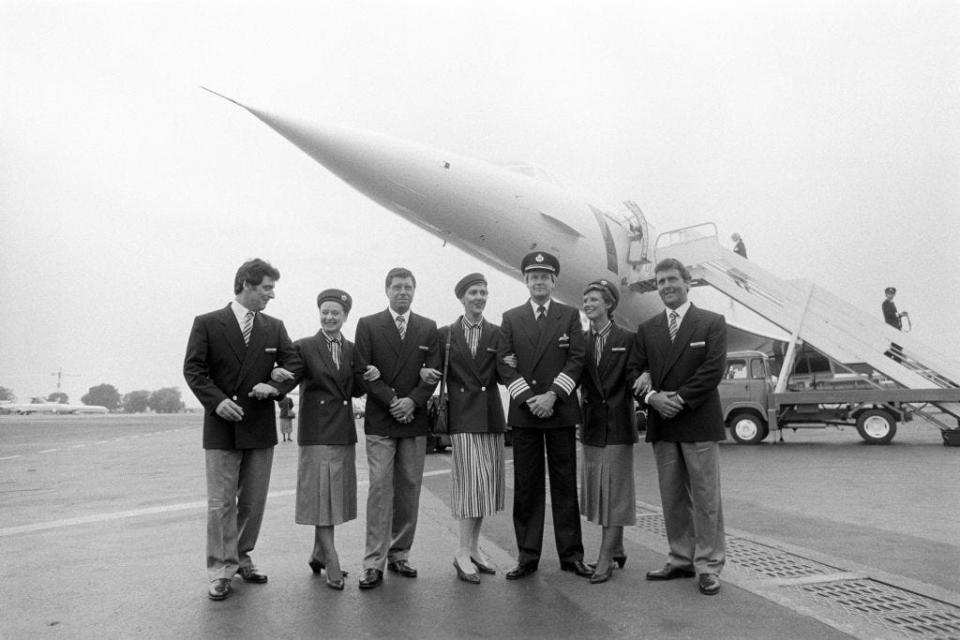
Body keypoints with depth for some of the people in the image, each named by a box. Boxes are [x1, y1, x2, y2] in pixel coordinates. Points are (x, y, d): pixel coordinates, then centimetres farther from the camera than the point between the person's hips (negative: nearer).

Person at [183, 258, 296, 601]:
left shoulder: (274, 327, 9)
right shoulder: (207, 324, -1)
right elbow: (193, 370, -3)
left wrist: (274, 385, -12)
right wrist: (217, 400, -17)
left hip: (261, 426, 4)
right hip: (222, 426, -3)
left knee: (254, 501, 11)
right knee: (221, 502, 1)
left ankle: (241, 557, 27)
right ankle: (221, 570, 11)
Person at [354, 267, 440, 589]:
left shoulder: (428, 328, 10)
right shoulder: (368, 325, 4)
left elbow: (433, 372, 4)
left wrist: (413, 401, -11)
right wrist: (392, 401, -12)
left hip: (415, 419, 3)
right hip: (380, 420, -2)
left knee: (409, 489, 7)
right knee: (380, 488, -5)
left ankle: (399, 555, 19)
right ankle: (374, 563, 2)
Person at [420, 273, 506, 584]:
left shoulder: (497, 334, 8)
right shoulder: (445, 334, 5)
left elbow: (500, 375, 6)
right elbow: (437, 371, 6)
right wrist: (426, 373, -14)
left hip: (490, 414, 3)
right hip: (463, 415, -3)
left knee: (487, 483, 8)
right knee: (471, 480, -8)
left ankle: (473, 547, 21)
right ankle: (463, 553, 2)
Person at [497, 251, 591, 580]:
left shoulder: (570, 315, 8)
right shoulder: (511, 318, 9)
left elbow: (576, 360, 0)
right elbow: (504, 364, 2)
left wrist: (552, 395, -12)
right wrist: (529, 398, -10)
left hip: (561, 409, 0)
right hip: (523, 411, 1)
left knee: (564, 484, 5)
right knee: (526, 486, 4)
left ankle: (571, 554, 15)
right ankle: (527, 556, 13)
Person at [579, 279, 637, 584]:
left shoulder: (627, 339, -3)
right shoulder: (581, 341, 8)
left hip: (618, 425, -5)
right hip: (592, 424, 5)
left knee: (614, 491, 0)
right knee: (596, 489, 11)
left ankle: (605, 557, 4)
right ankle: (617, 550, 26)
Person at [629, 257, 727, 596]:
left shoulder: (712, 323, 2)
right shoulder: (647, 329, 13)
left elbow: (713, 369, -8)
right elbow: (634, 370, 8)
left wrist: (680, 399, -14)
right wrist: (652, 396, -11)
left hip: (699, 423, -4)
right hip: (662, 423, 4)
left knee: (705, 498, 1)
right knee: (672, 498, 10)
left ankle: (708, 567, 11)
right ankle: (681, 560, 21)